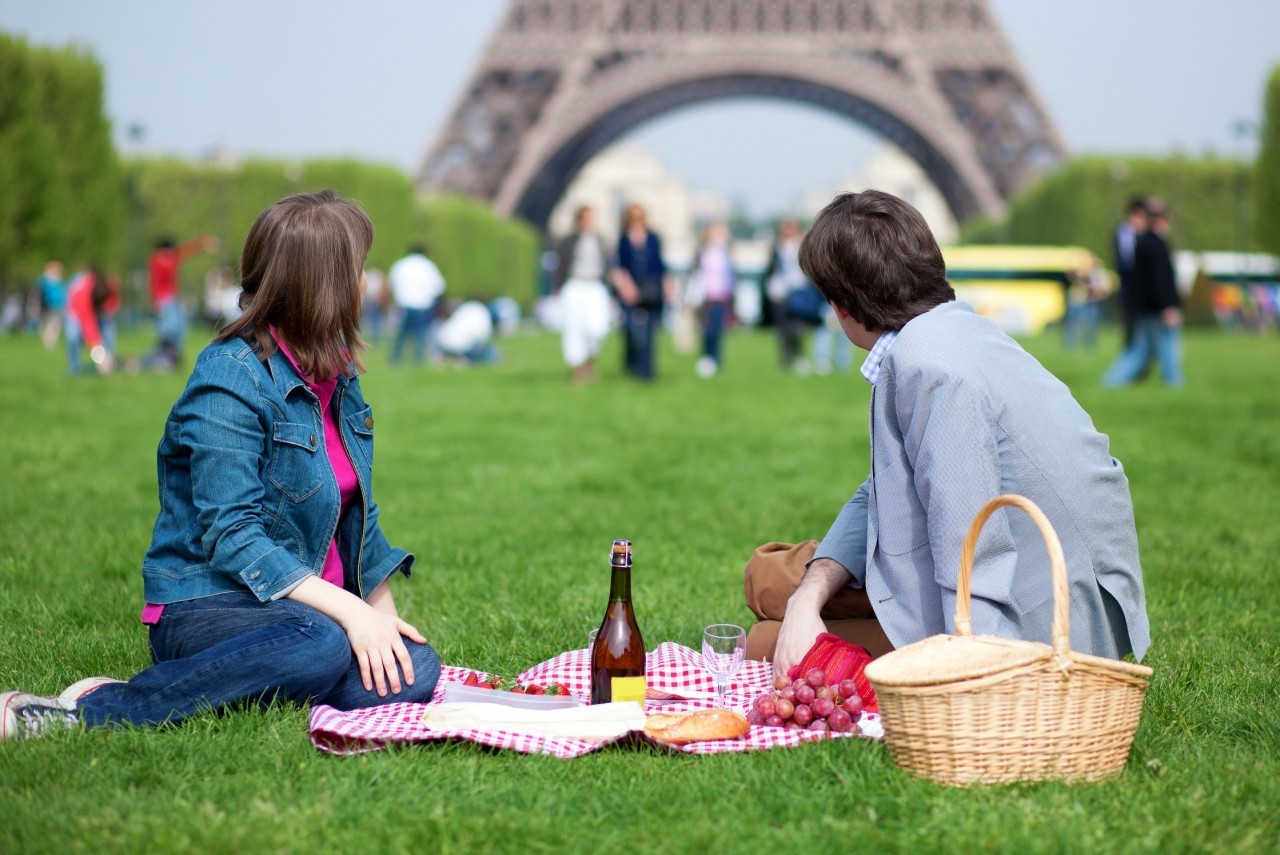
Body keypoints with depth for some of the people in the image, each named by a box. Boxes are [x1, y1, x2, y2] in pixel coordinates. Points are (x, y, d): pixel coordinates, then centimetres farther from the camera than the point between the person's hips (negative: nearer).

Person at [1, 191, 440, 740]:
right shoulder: (229, 380, -12)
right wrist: (348, 610, -26)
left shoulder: (338, 379, 14)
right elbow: (232, 537, -19)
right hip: (206, 607, -7)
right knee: (320, 644, -39)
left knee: (415, 673, -24)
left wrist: (382, 611, 4)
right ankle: (93, 708, -30)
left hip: (306, 602, 7)